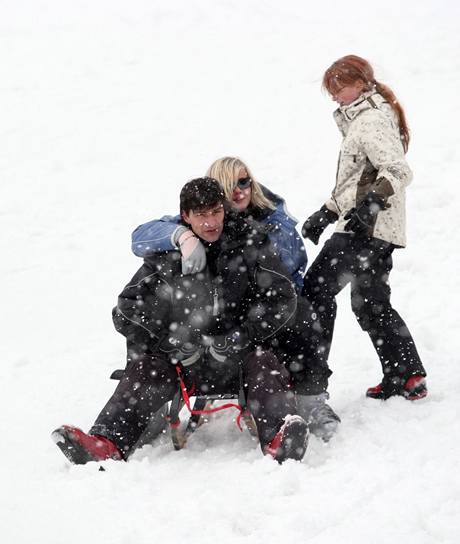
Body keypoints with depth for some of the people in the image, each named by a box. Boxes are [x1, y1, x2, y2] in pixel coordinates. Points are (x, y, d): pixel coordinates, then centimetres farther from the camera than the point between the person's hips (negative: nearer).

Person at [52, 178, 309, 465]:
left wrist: (237, 338, -13)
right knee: (147, 368, -23)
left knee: (264, 365, -31)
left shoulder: (250, 244, -1)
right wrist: (172, 342, -12)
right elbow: (127, 310, 2)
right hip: (187, 362, 2)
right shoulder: (168, 254, 2)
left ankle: (280, 439, -57)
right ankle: (106, 443, -43)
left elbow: (283, 299, -4)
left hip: (240, 357, -1)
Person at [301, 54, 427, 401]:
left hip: (363, 229, -11)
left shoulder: (371, 121, -13)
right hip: (378, 231, 11)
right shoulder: (364, 119, 20)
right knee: (372, 304, 14)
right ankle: (408, 377, 16)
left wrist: (371, 204, -36)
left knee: (317, 288, -8)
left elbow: (398, 171, -25)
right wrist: (326, 214, 24)